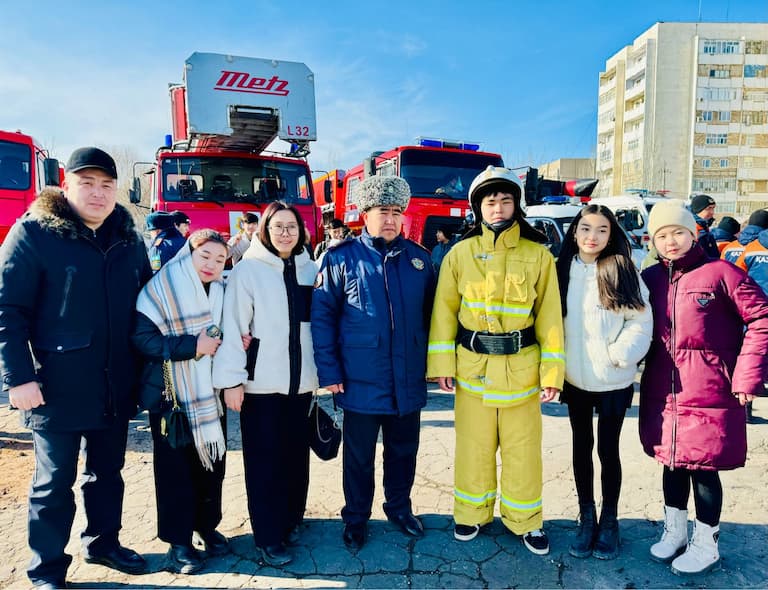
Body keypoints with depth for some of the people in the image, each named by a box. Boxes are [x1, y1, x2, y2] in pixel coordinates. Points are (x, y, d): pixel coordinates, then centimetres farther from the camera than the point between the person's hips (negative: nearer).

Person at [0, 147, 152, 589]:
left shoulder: (128, 236, 6)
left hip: (116, 387, 5)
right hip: (58, 388, -5)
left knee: (108, 473, 19)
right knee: (55, 483, 9)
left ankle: (103, 542, 40)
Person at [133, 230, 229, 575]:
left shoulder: (221, 290, 6)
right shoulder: (163, 286, -12)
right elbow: (142, 337, -19)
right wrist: (191, 346, -23)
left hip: (211, 394, 6)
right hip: (172, 395, -5)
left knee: (212, 462, 14)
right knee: (175, 467, 4)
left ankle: (208, 526, 33)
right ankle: (179, 541, 20)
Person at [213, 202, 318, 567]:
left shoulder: (310, 269, 7)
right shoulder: (247, 269, -6)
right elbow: (233, 327, -9)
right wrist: (231, 379, -12)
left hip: (300, 380, 4)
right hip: (261, 382, -4)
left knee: (296, 456, 12)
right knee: (264, 461, 5)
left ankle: (291, 520, 32)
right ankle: (268, 537, 19)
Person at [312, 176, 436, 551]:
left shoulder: (418, 258, 5)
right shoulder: (342, 258, -6)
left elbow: (430, 312, 11)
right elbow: (322, 315, -6)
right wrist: (328, 370, -10)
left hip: (408, 379, 3)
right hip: (361, 379, -3)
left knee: (404, 450, 19)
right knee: (359, 455, 13)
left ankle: (399, 507, 41)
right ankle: (355, 518, 34)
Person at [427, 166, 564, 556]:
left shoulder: (538, 256, -1)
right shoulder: (460, 253, -1)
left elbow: (550, 317, -1)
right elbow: (444, 311, 0)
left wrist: (552, 371, -4)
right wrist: (442, 363, -5)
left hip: (521, 367, 0)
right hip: (472, 366, 0)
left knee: (523, 448, 11)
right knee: (473, 446, 13)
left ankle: (525, 520, 32)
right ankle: (471, 513, 34)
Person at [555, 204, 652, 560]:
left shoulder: (622, 272, -5)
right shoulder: (563, 270, 3)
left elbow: (641, 321, -8)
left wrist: (619, 355, -17)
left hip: (614, 381, -3)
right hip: (575, 378, 3)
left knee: (608, 449, 8)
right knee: (581, 446, 14)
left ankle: (609, 521, 27)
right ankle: (586, 517, 30)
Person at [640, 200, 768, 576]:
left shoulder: (720, 272, -7)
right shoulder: (650, 278, 6)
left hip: (709, 392, -4)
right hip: (663, 392, 4)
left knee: (703, 466, 5)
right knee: (673, 461, 16)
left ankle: (706, 544, 26)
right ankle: (674, 532, 35)